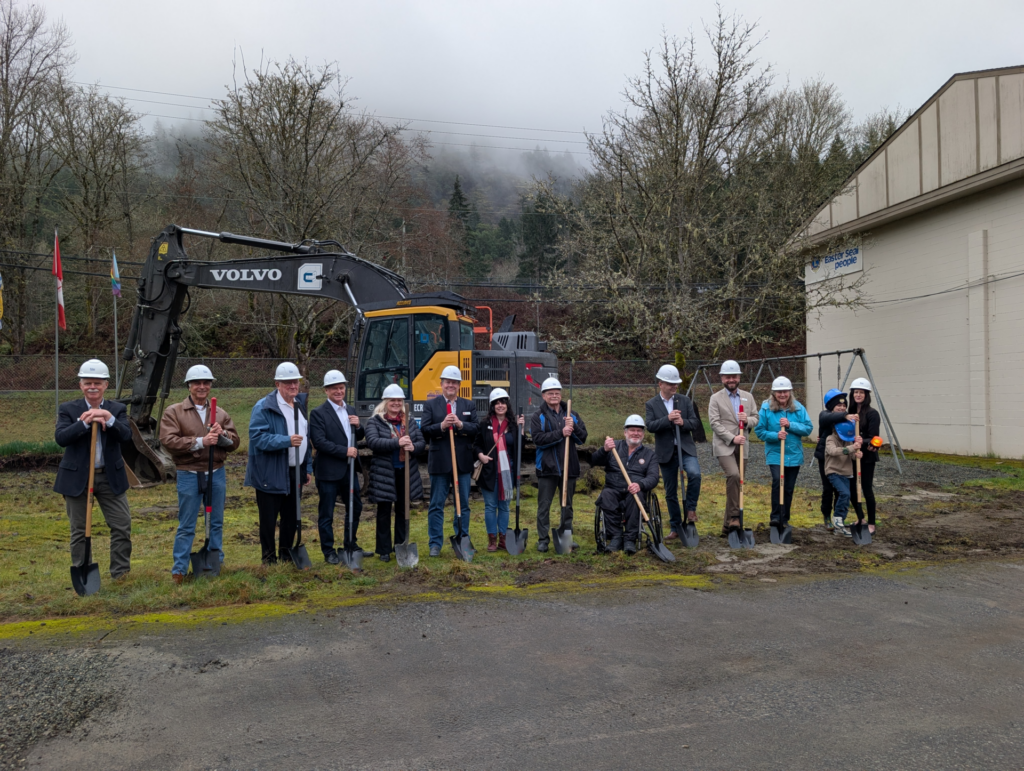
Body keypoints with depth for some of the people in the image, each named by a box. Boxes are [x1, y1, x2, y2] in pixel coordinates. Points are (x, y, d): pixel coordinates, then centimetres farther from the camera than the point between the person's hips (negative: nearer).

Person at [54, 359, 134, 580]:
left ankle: (120, 573, 13)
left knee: (122, 526, 0)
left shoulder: (117, 409, 4)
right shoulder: (68, 409, 0)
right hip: (77, 478, -1)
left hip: (110, 477, 1)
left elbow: (127, 435, -12)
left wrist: (109, 420, -29)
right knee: (79, 530, 8)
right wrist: (84, 422, -27)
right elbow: (60, 438, -15)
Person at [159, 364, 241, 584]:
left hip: (217, 473, 3)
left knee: (217, 523, 12)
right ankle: (178, 570, 12)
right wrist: (200, 441, -21)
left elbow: (235, 442, 6)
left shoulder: (221, 414, 9)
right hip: (189, 475, -3)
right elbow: (168, 440, -13)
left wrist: (222, 435, -16)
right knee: (186, 526, 3)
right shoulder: (173, 412, -1)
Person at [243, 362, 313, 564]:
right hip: (271, 474, -6)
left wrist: (307, 467, 16)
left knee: (291, 516, 14)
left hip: (295, 471, 7)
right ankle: (269, 557, 15)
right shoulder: (264, 407, -11)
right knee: (269, 517, 2)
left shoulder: (301, 404, 13)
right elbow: (257, 437, -19)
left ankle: (286, 554, 27)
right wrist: (286, 441, -27)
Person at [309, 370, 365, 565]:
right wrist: (344, 451, -19)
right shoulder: (318, 413, -10)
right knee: (326, 513, 3)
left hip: (349, 469, 7)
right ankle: (328, 551, 15)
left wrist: (358, 426, -4)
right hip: (328, 470, -7)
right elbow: (319, 441, -18)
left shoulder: (350, 411, 11)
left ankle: (350, 544, 34)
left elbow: (357, 438, 17)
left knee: (355, 507, 17)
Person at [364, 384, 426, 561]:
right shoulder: (374, 422, -3)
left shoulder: (410, 421, 10)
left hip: (406, 473, 4)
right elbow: (372, 441, -19)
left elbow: (422, 441, 5)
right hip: (384, 473, -4)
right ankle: (384, 551, 13)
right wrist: (397, 442, -29)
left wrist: (414, 447, -19)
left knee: (402, 511, 12)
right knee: (384, 512, 5)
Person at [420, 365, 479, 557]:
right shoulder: (431, 405, 5)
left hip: (463, 462, 2)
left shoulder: (469, 405, 11)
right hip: (439, 461, -2)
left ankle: (463, 541, 19)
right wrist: (442, 425, -20)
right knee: (436, 505, 2)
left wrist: (460, 424, -17)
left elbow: (476, 430, 0)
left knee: (463, 504, 9)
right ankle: (435, 544, 8)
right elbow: (424, 430, -4)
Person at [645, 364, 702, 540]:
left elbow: (695, 423, 2)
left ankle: (690, 507, -5)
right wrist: (668, 419, -25)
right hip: (666, 452, 0)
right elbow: (650, 426, -12)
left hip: (686, 448, 0)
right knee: (670, 492, 6)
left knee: (694, 474, -29)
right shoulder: (651, 404, 2)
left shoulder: (685, 401, 7)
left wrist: (683, 422, -19)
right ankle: (676, 528, 18)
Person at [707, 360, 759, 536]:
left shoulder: (748, 397, 15)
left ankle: (728, 525, 13)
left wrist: (748, 420, -9)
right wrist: (732, 438, -16)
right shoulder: (716, 398, 2)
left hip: (741, 447, 5)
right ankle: (734, 516, -20)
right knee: (733, 475, -27)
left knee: (736, 483, 5)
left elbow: (756, 420, 15)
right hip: (724, 446, -5)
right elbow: (714, 423, -6)